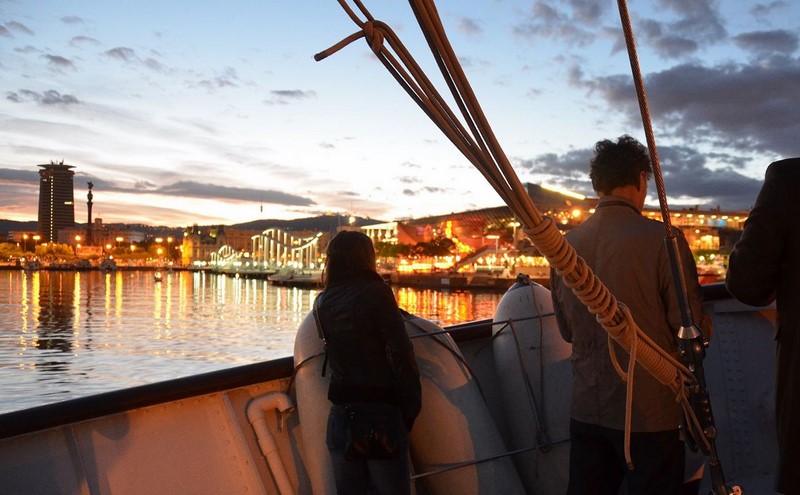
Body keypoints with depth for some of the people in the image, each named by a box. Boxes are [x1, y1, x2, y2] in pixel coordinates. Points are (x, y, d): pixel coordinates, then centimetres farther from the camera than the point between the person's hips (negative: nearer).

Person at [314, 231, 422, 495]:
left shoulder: (323, 302, 6)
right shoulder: (376, 292, -10)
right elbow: (401, 354, -14)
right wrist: (412, 408, -5)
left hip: (341, 414, 5)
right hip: (381, 413, -5)